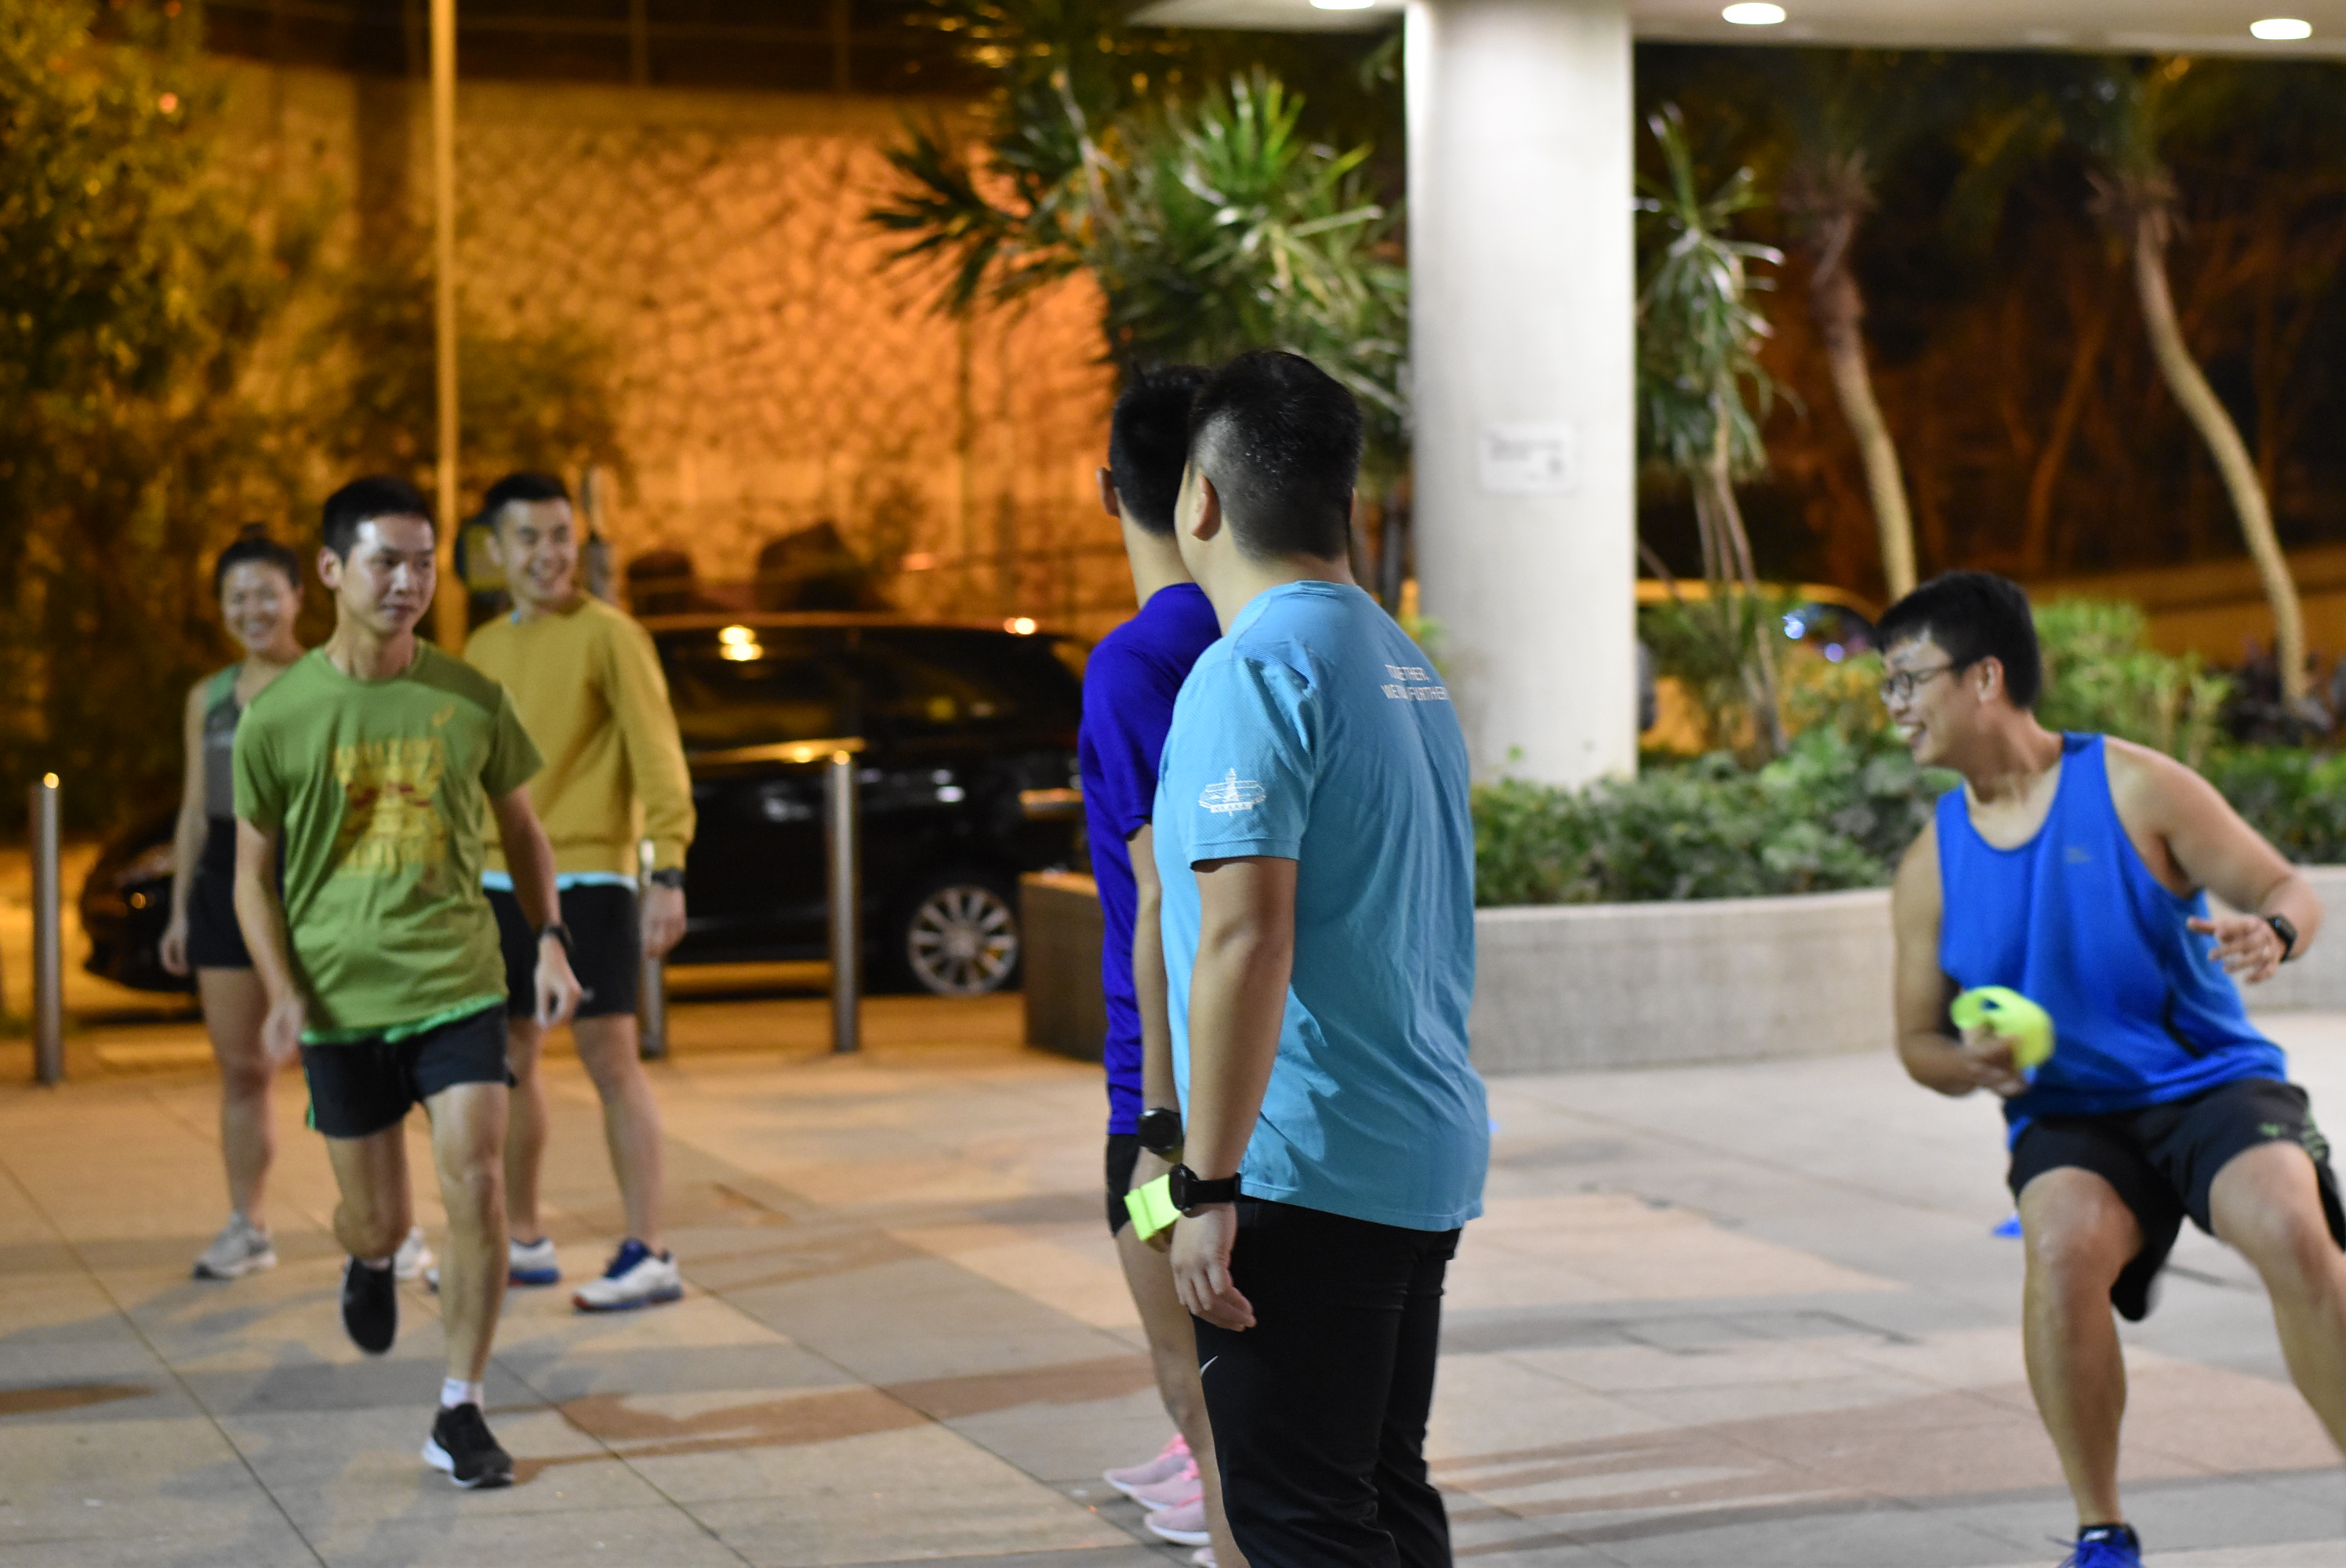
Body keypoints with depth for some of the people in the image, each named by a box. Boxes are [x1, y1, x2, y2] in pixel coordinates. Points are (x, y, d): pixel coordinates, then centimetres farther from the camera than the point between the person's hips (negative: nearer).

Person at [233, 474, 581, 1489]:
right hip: (341, 999, 0)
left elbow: (519, 827, 12)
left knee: (476, 1186, -12)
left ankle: (459, 1415, 0)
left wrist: (550, 939, 0)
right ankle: (368, 1259, 48)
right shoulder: (278, 716, -6)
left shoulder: (468, 699, -2)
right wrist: (282, 994, -10)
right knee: (378, 1217, 8)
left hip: (459, 986, 0)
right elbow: (255, 871, 2)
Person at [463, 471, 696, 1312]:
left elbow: (658, 758, -11)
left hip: (586, 878, -7)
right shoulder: (485, 648, 14)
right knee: (510, 1060, 12)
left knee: (610, 1058, -7)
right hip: (499, 881, 7)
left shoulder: (607, 634, -6)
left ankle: (649, 1255, -4)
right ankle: (525, 1242, 25)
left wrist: (669, 873, -19)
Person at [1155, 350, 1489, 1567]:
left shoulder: (1250, 670, -14)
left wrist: (1209, 1186, -20)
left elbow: (1245, 939, -23)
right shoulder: (1407, 666, 14)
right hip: (1428, 1159, 9)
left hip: (1307, 1172, -9)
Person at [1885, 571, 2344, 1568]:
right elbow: (1917, 1039, 12)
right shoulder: (1931, 868, 5)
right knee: (2063, 1247, -31)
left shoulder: (2135, 789, -5)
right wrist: (1968, 1063, -12)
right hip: (2070, 1117, 2)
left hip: (2213, 1082, -2)